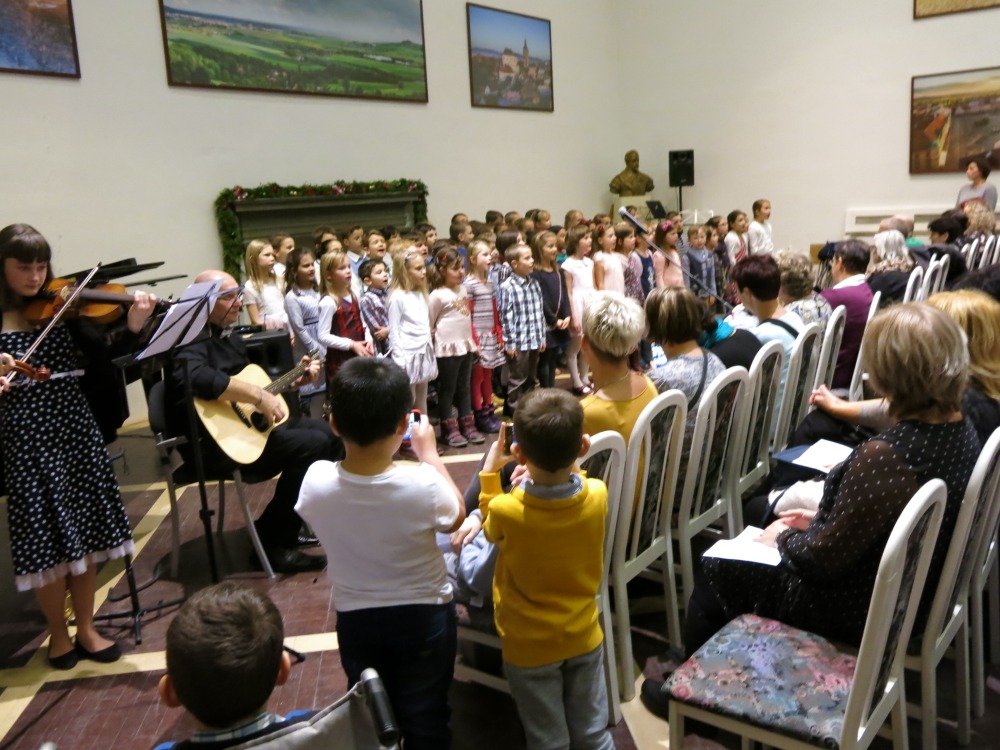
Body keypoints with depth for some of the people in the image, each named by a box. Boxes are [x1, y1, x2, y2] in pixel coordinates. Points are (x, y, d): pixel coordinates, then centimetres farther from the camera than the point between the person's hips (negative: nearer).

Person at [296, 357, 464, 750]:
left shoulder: (316, 482, -24)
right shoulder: (422, 483, -29)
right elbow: (455, 518, -6)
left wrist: (354, 437, 3)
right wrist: (429, 453, 2)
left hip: (356, 619, 2)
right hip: (424, 616, -2)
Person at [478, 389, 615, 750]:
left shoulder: (506, 511, -28)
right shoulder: (597, 495, -21)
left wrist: (489, 473, 3)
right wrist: (571, 462, 5)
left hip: (530, 647, -2)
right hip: (584, 638, 3)